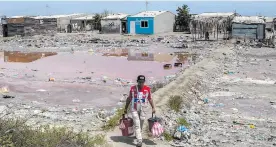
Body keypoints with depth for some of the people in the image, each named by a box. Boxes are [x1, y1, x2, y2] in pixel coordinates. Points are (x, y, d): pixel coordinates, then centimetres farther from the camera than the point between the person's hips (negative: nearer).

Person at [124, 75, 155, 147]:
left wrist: (153, 107, -1)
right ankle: (139, 140, -12)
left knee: (141, 125, 13)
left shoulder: (147, 89, -5)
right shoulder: (133, 88, -4)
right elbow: (129, 98, 6)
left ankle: (138, 135, 38)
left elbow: (150, 99, 6)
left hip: (143, 110, 1)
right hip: (134, 109, -1)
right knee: (137, 125, -9)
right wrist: (126, 108, 9)